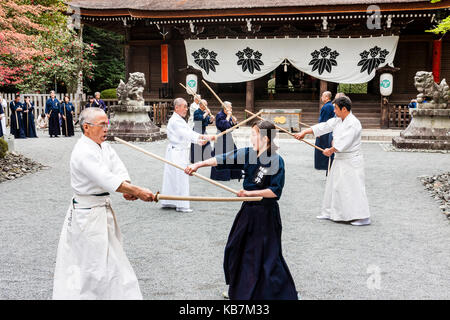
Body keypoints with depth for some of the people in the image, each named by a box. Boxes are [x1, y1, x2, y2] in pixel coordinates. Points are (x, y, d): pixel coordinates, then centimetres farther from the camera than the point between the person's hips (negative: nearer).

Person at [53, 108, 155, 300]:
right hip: (88, 215, -10)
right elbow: (107, 179, -28)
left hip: (102, 209, 10)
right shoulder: (83, 152, -21)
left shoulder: (104, 147, 8)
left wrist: (127, 190, -20)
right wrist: (137, 192, -26)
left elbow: (119, 170, -1)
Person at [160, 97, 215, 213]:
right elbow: (188, 134, -25)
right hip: (176, 151, -10)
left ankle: (167, 203, 21)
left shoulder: (180, 120, 17)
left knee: (171, 177, 13)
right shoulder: (175, 120, -16)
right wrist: (204, 137, -32)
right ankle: (182, 205, -1)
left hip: (180, 151, 10)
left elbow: (188, 134, 14)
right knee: (180, 178, -6)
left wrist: (199, 141, 0)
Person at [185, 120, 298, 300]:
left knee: (268, 256, -4)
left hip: (266, 213, -8)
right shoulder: (248, 153, 0)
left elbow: (276, 191, -18)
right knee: (236, 248, 20)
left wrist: (251, 193, -19)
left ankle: (283, 293, 12)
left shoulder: (276, 161, -18)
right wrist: (198, 164, -1)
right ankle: (238, 289, 40)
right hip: (248, 210, 8)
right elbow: (224, 160, 2)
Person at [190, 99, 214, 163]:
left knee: (206, 145, 9)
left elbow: (209, 122, 8)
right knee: (197, 146, -5)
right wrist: (206, 113, -22)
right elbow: (200, 118, -30)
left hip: (204, 131, 8)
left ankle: (206, 158, 19)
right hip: (197, 131, -8)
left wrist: (211, 119, -12)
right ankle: (194, 160, 4)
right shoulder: (197, 112, -11)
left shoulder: (205, 112, 9)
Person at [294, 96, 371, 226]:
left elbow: (344, 142, -23)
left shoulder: (353, 123, -19)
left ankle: (364, 217, -4)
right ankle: (329, 213, 30)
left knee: (353, 188, -10)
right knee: (334, 185, 17)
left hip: (351, 161, -10)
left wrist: (331, 150, -10)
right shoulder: (337, 120, 10)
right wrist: (304, 132, 7)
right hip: (340, 160, 10)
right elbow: (324, 126, 11)